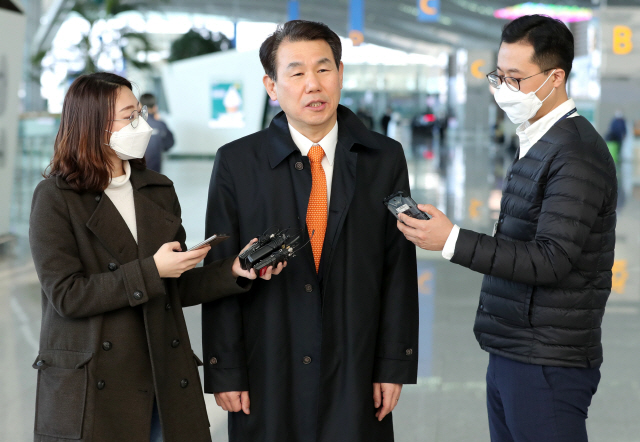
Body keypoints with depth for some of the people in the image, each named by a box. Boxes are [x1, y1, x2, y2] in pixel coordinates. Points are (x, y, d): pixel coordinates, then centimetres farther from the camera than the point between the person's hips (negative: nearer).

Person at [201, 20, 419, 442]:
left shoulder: (385, 159, 3)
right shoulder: (237, 162, -1)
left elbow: (399, 269, 2)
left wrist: (395, 364, -1)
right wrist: (225, 372, -5)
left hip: (356, 375, 1)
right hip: (266, 376, -1)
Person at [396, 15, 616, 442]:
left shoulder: (577, 155, -16)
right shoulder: (536, 144, 14)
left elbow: (551, 261, -23)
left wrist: (452, 241, -26)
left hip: (547, 366, -9)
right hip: (509, 357, 9)